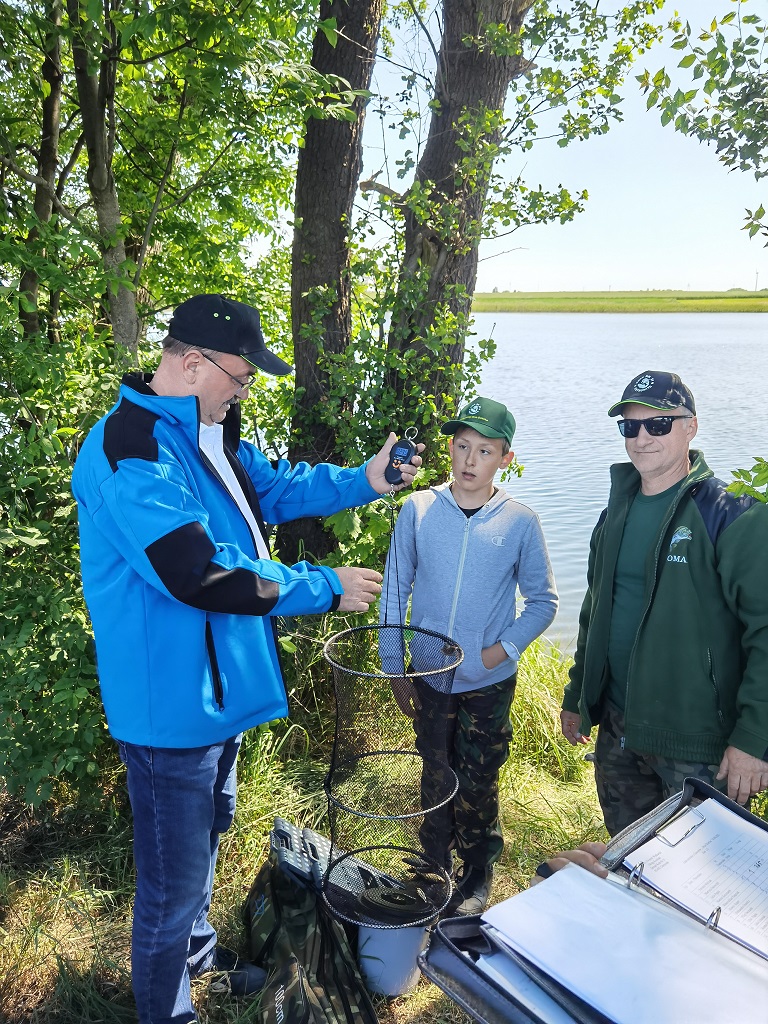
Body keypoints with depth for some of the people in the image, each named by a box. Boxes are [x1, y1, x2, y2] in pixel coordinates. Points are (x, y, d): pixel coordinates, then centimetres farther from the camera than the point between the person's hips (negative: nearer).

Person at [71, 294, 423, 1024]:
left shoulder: (209, 432, 7)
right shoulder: (131, 451, -26)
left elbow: (277, 487, 18)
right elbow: (200, 572, -32)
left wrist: (364, 480, 4)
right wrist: (326, 587, -24)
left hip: (218, 688, 10)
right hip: (170, 706, -10)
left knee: (206, 837, 30)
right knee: (173, 879, 9)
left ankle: (197, 949, 55)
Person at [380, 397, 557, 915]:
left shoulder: (520, 522, -8)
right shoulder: (418, 509, -6)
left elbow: (543, 600, 2)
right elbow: (395, 590, 0)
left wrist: (503, 649, -11)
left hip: (489, 682, -1)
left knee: (478, 784, 11)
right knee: (436, 777, 18)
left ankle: (478, 873, 34)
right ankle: (434, 866, 38)